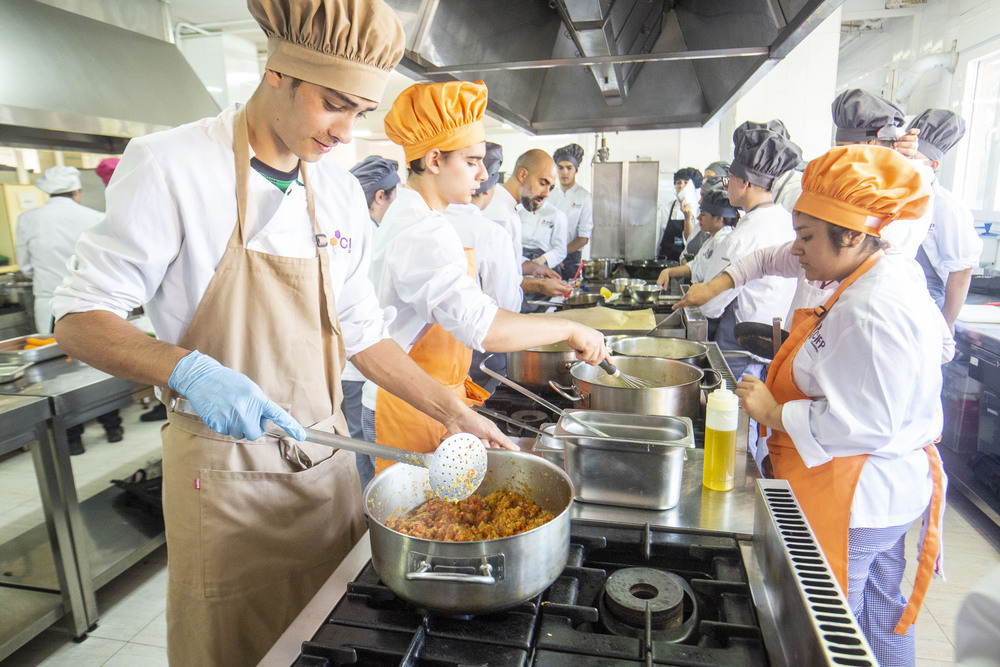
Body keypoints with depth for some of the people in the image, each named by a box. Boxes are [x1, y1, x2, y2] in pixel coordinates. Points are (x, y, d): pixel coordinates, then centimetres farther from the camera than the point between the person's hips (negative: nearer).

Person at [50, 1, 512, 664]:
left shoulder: (341, 192, 4)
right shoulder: (171, 164, -12)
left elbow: (361, 332, 8)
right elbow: (79, 318, -9)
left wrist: (454, 412, 2)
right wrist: (187, 370, -29)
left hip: (327, 459, 5)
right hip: (226, 470, -4)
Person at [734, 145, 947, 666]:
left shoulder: (873, 311, -28)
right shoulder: (891, 271, 4)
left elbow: (866, 425, -29)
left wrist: (775, 414, -20)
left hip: (852, 500, -10)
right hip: (883, 489, 10)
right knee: (881, 611, 28)